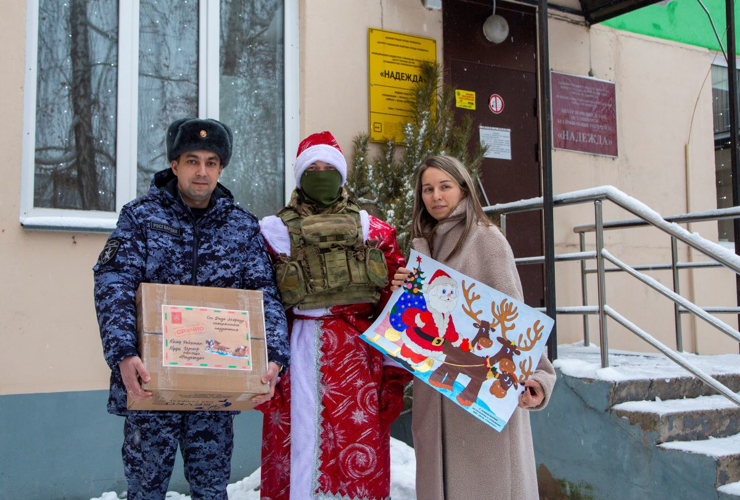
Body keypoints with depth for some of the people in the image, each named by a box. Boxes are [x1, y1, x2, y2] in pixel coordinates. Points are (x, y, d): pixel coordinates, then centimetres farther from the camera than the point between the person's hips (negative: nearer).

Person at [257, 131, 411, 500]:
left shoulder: (372, 231, 13)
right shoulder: (275, 230, 10)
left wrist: (395, 371, 3)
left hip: (359, 357, 1)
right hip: (298, 356, -1)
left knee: (361, 463, 1)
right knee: (300, 454, 1)